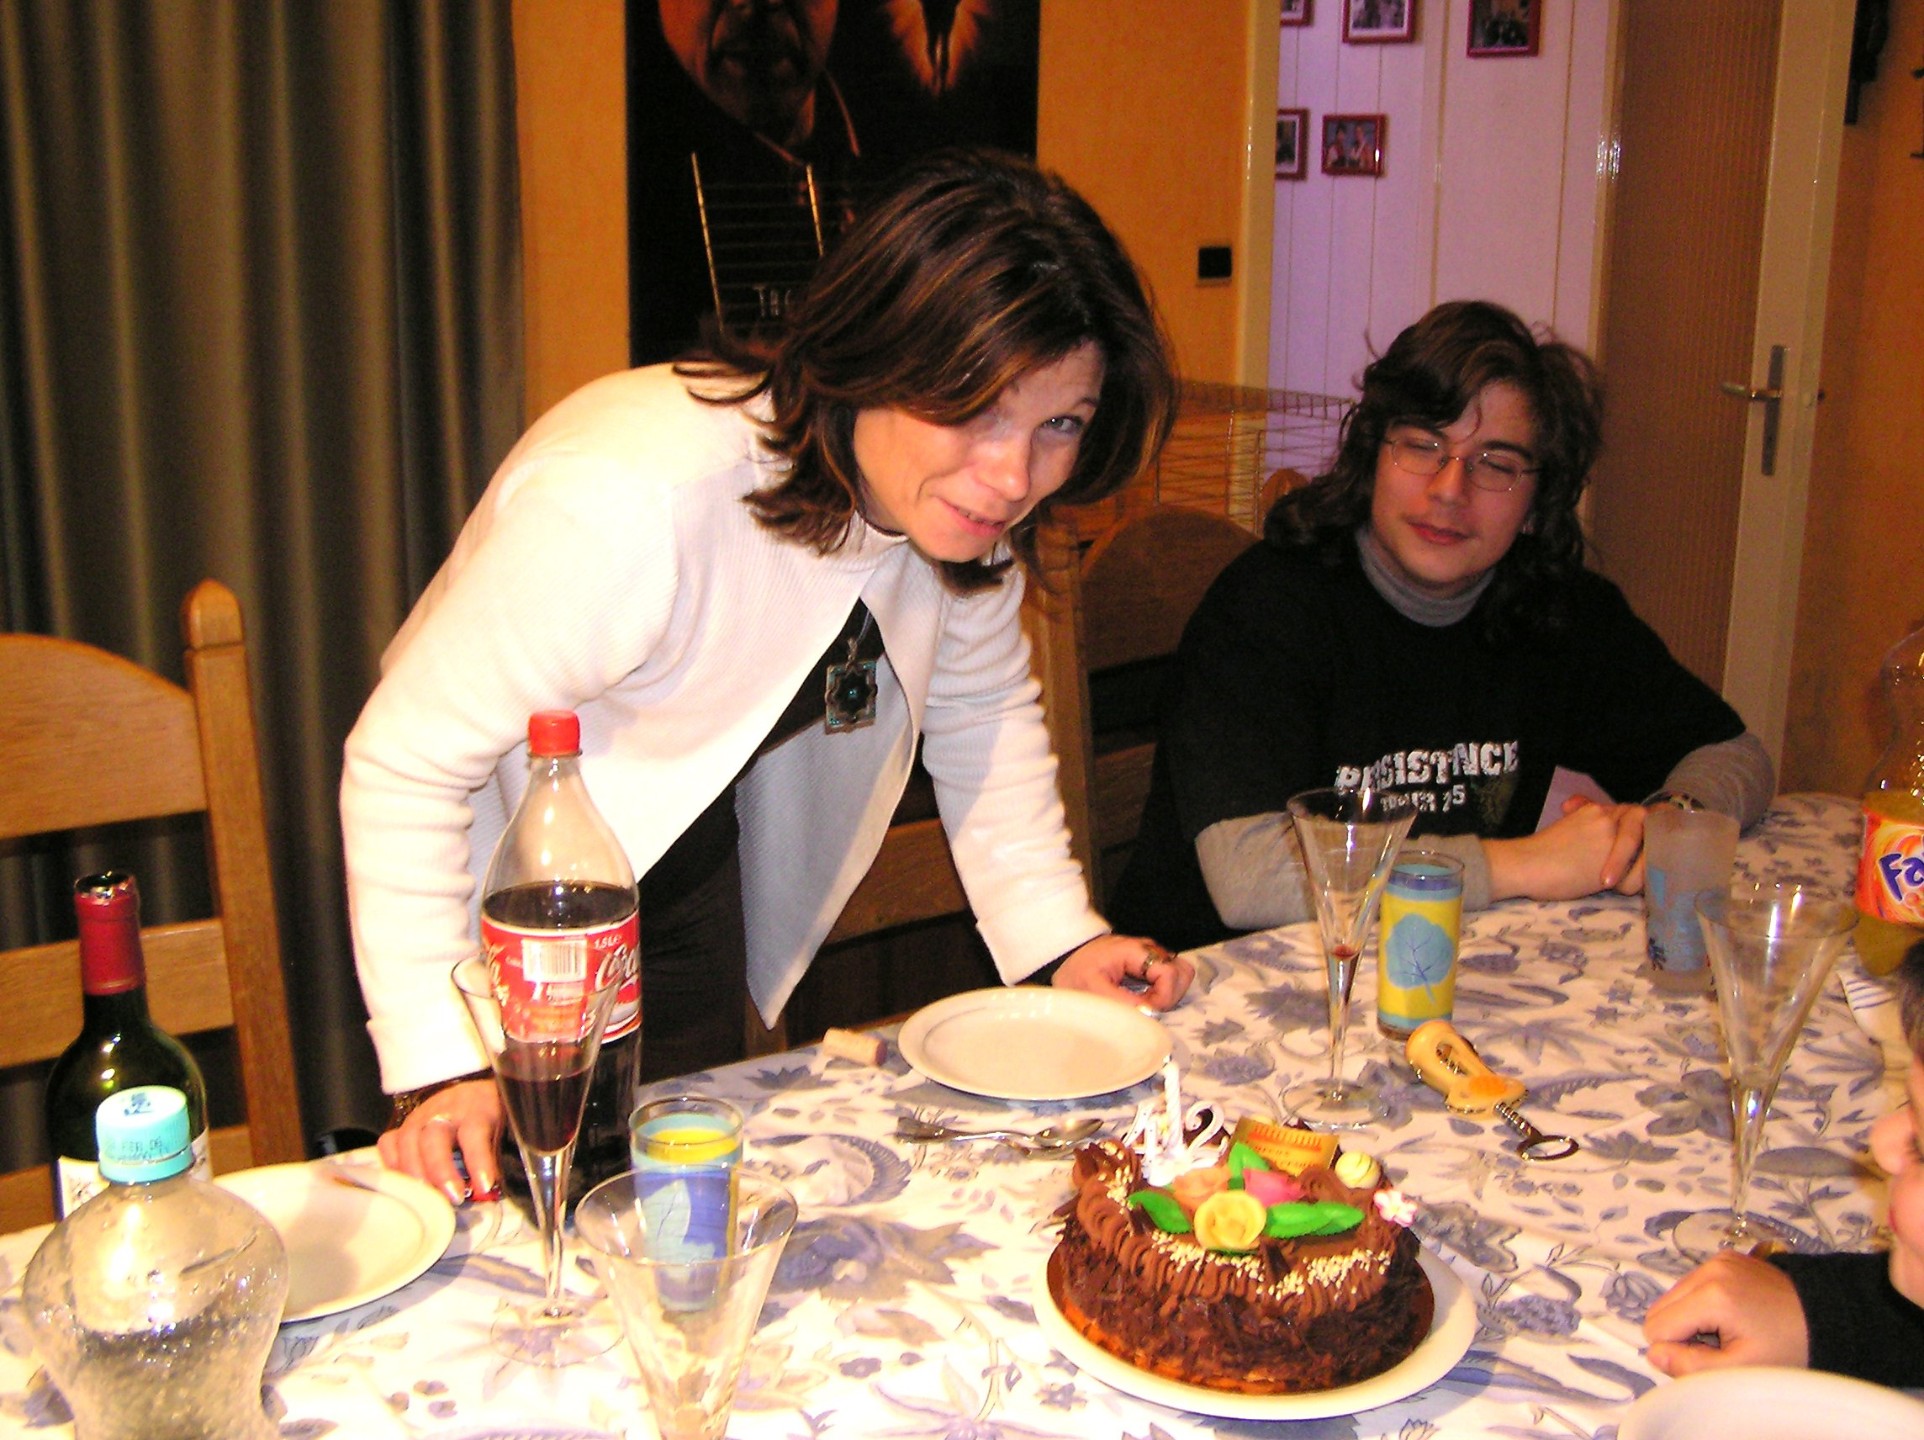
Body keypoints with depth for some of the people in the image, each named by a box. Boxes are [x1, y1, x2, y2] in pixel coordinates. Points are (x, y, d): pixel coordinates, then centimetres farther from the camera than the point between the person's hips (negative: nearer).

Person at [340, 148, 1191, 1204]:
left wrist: (1059, 936, -8)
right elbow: (406, 762, -31)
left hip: (696, 879, 6)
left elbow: (982, 710, 1)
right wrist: (442, 1068, -33)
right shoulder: (631, 499, -38)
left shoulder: (962, 498, -16)